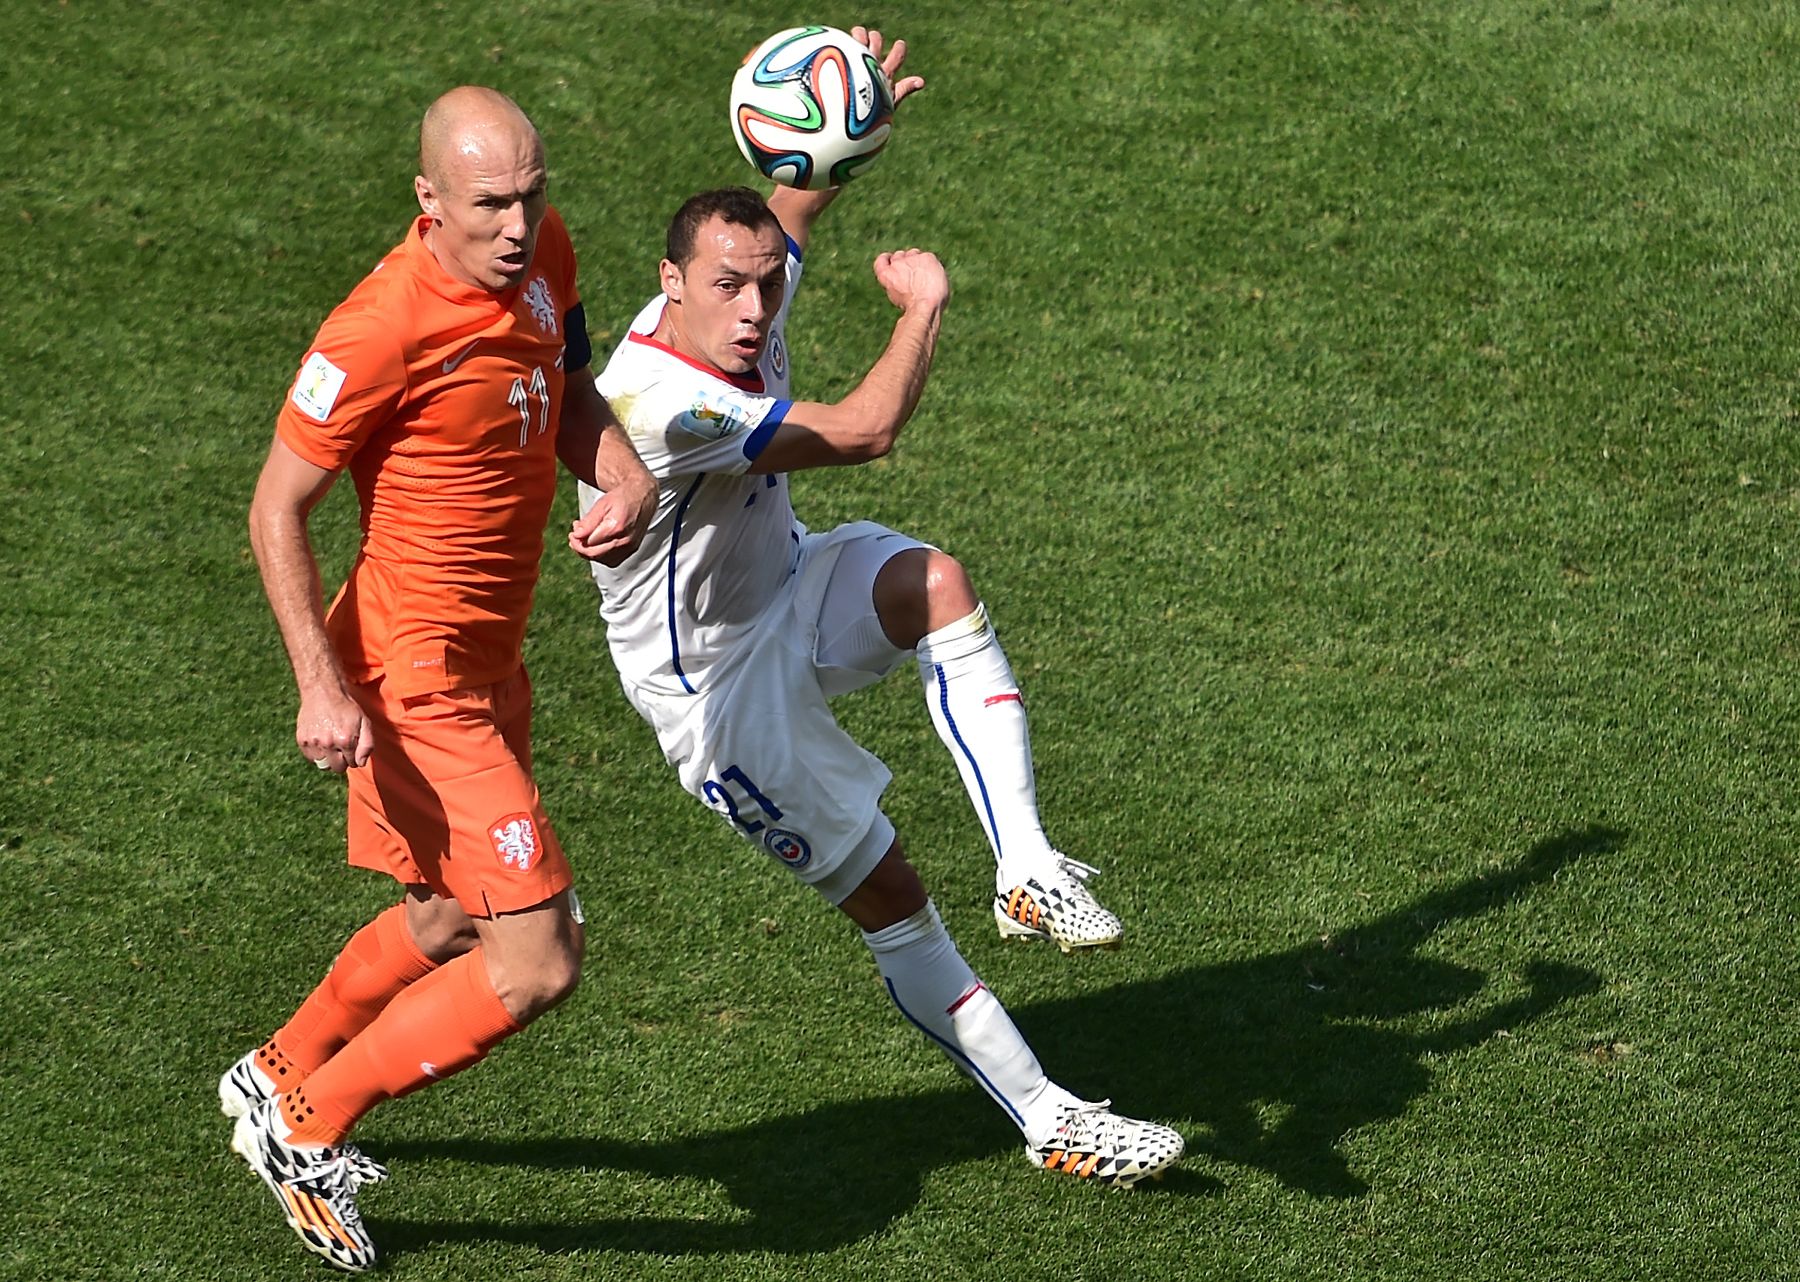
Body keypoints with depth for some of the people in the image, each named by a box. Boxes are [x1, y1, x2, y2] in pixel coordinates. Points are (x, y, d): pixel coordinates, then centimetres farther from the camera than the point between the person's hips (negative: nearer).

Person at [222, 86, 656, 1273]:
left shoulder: (543, 256, -3)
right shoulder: (383, 331, -26)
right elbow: (277, 509, -16)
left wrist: (624, 476, -6)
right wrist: (322, 687, -23)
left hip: (488, 661, 9)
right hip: (419, 674, -9)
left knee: (449, 924, 26)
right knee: (538, 961, -10)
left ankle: (281, 1076, 49)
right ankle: (306, 1129, 7)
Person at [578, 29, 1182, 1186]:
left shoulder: (743, 313, -10)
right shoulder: (660, 401, -36)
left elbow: (797, 201, 11)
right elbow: (863, 432, -36)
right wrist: (925, 304, -18)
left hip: (787, 594, 7)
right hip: (714, 682, -7)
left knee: (936, 581, -26)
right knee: (889, 897, -4)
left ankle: (1027, 864, -27)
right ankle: (1049, 1123, 6)